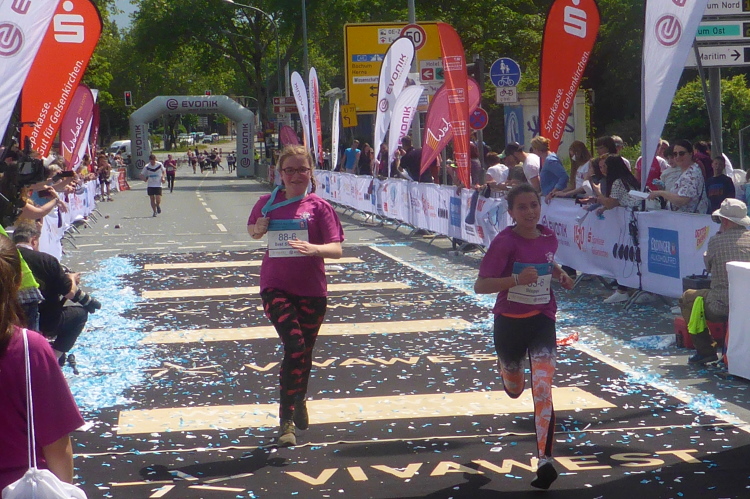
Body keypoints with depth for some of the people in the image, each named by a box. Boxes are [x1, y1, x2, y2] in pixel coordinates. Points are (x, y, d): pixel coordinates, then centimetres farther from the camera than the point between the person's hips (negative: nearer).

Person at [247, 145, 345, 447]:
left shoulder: (318, 206, -3)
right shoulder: (268, 203, 2)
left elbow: (336, 249, -10)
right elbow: (252, 230, 20)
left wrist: (313, 248, -31)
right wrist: (258, 229, -4)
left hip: (311, 289, 1)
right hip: (276, 287, -1)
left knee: (305, 351, 13)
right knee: (295, 346, -19)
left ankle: (299, 400, 44)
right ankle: (286, 420, -12)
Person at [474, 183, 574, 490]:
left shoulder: (549, 238, -1)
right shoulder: (504, 242, -16)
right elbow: (480, 286, -21)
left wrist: (560, 275, 2)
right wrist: (516, 280, -35)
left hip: (542, 319, 2)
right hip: (509, 321, -1)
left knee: (542, 387, -16)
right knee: (514, 390, 20)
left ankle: (545, 461, -19)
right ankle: (505, 367, 59)